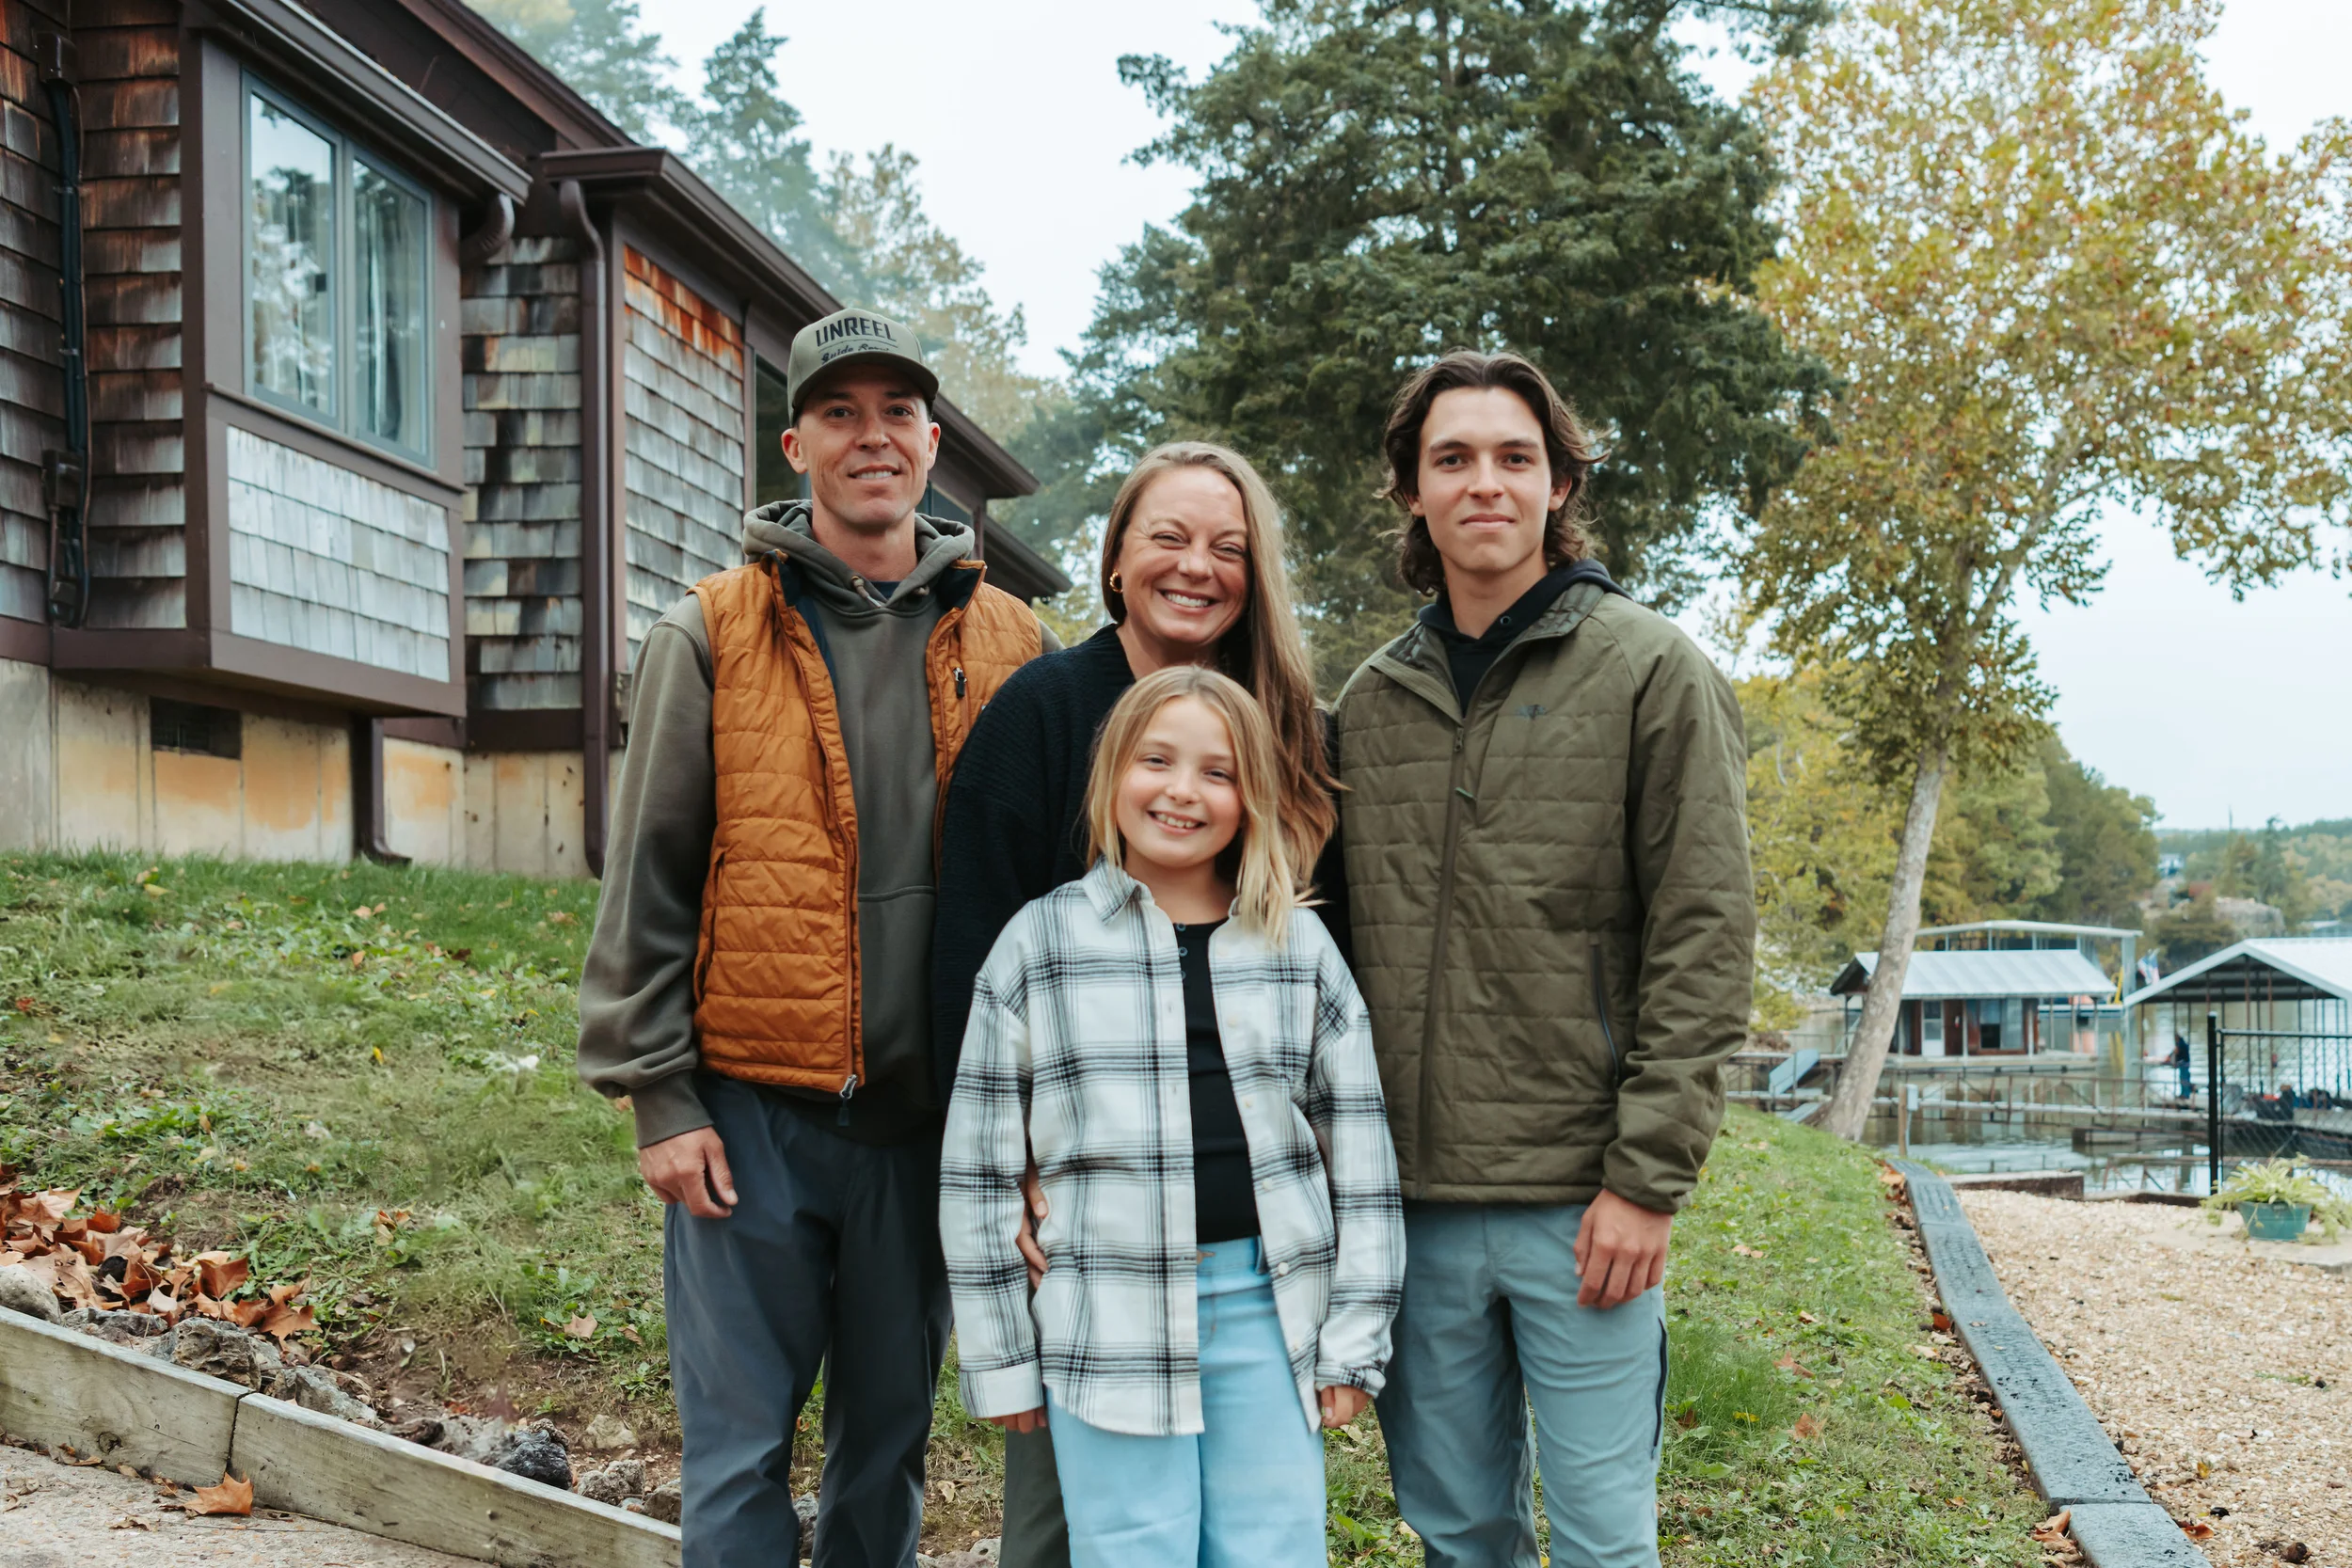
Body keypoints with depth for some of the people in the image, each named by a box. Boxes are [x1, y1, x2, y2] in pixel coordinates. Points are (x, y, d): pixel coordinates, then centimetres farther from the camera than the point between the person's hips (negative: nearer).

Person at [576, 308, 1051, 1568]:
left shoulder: (1007, 644, 6)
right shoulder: (712, 634, 1)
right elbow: (645, 882, 0)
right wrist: (659, 1096, -4)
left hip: (930, 1119, 2)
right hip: (754, 1117, -2)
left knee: (890, 1441, 13)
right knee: (739, 1452, 3)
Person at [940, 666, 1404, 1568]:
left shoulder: (1301, 949, 6)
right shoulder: (1039, 943, 1)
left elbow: (1359, 1152, 8)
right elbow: (980, 1167, 2)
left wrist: (1354, 1340, 4)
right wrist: (998, 1360, 1)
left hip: (1270, 1312, 2)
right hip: (1110, 1325, -2)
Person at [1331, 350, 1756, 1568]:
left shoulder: (1652, 672, -2)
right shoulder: (1371, 703, 11)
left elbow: (1703, 943, -8)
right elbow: (1350, 950, 13)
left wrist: (1648, 1180, -13)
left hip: (1577, 1201, -4)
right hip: (1413, 1199, 4)